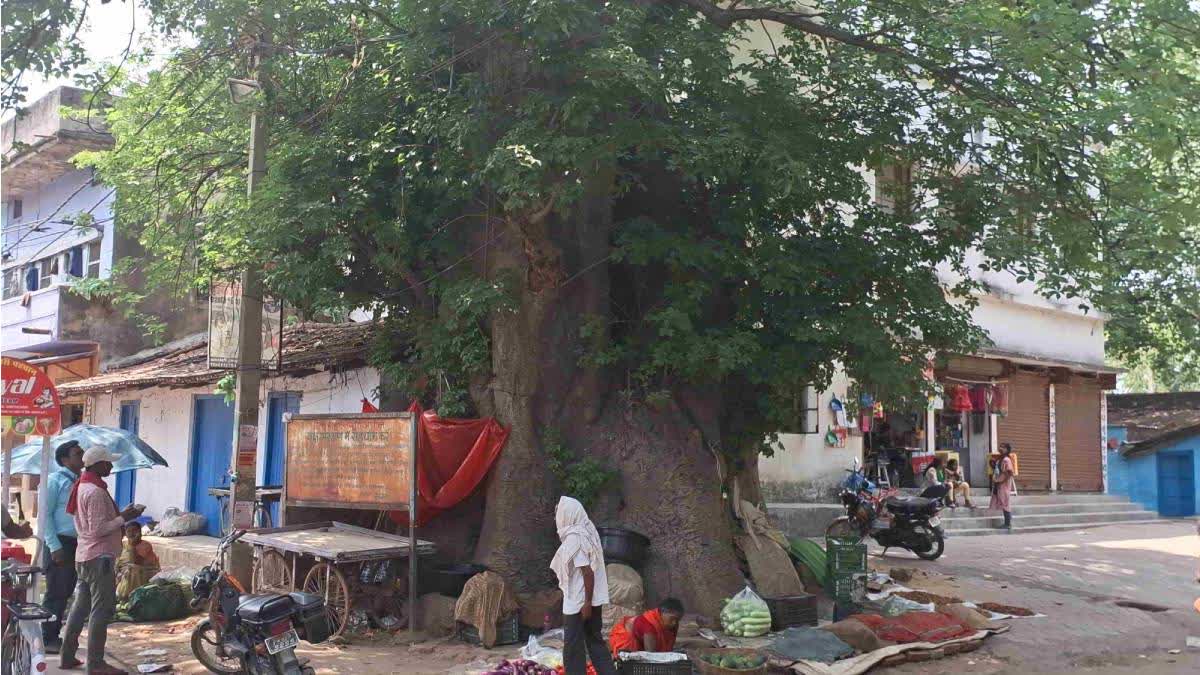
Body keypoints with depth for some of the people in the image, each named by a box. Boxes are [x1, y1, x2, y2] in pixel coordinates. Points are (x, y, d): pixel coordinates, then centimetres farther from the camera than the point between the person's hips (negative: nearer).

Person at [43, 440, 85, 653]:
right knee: (55, 593, -2)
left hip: (77, 544, 7)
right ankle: (47, 639, 6)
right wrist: (54, 547, -17)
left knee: (65, 592, 13)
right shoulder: (55, 480, -8)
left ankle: (54, 636, 22)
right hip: (60, 543, -7)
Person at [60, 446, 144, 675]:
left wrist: (121, 514, 11)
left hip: (83, 556, 10)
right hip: (100, 557, -10)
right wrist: (124, 518, -13)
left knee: (80, 607, 16)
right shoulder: (96, 492, -18)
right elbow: (98, 530, -21)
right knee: (101, 611, -6)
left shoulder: (82, 486, 14)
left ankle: (67, 656, 22)